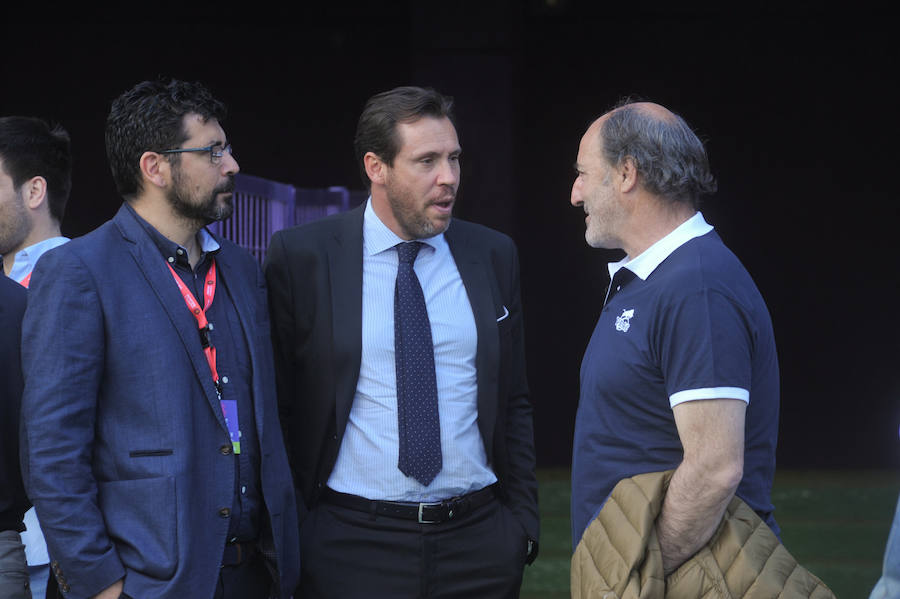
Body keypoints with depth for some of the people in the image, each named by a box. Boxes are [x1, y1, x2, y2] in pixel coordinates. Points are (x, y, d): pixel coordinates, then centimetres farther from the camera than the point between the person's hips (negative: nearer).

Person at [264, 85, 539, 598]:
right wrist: (289, 532, -1)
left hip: (480, 545, 3)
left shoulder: (493, 256, 7)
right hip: (351, 548, -2)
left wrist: (523, 521, 6)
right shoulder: (301, 258, -3)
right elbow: (280, 407, 0)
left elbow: (514, 402, 12)